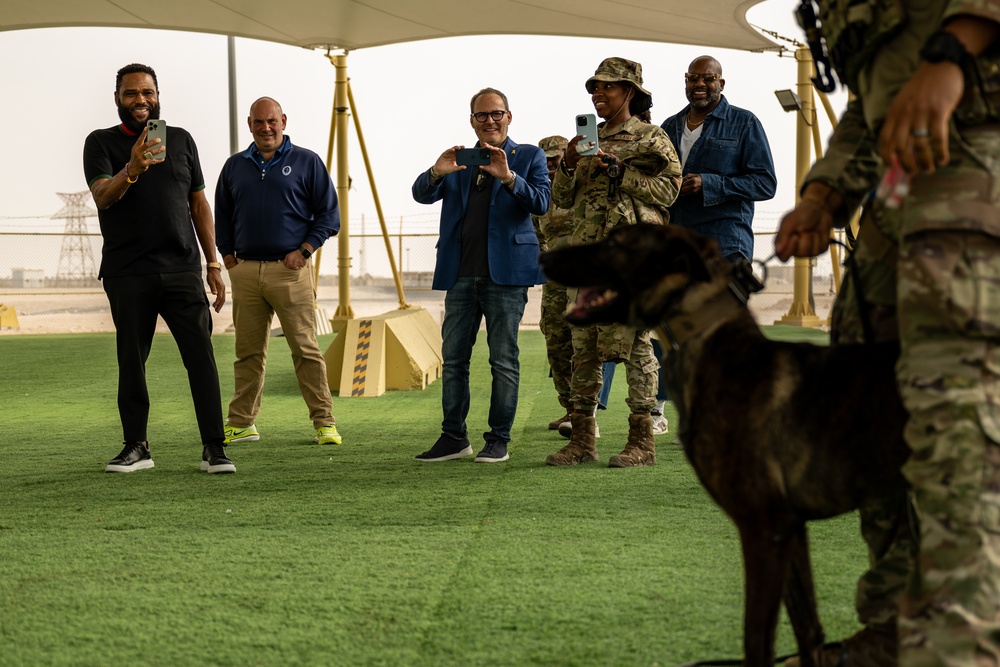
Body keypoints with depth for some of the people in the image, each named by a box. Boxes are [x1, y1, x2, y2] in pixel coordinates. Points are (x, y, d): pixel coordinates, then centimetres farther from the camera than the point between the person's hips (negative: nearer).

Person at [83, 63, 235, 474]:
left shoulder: (180, 140, 13)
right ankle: (136, 447, 13)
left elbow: (199, 203, 16)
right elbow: (102, 196, -13)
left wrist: (213, 263, 10)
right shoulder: (102, 143, 4)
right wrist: (131, 171, -33)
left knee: (201, 356, -7)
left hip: (182, 270, 1)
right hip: (127, 274, -1)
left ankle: (214, 448, -6)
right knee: (131, 362, 4)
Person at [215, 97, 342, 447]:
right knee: (248, 352, 8)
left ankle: (324, 422, -4)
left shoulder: (306, 162, 4)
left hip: (290, 270, -4)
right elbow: (222, 218, 21)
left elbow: (329, 215, 3)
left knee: (305, 349, -7)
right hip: (245, 271, 4)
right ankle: (241, 423, 14)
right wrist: (230, 260, 10)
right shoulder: (235, 166, 15)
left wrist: (303, 251, -7)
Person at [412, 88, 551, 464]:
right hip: (461, 274, 4)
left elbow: (541, 202, -7)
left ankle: (499, 439, 4)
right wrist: (437, 172, -15)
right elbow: (421, 194, 7)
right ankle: (454, 438, 10)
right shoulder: (459, 161, 18)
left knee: (503, 360, -2)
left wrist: (509, 177, -23)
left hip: (505, 274, -4)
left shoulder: (528, 157, 8)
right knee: (452, 358, 4)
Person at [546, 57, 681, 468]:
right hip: (589, 249, 6)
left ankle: (642, 440, -5)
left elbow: (669, 188, -8)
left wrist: (619, 171, -12)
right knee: (583, 341, 3)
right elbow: (563, 199, 18)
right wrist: (569, 165, -1)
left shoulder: (651, 138, 3)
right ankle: (582, 438, 6)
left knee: (633, 338, -8)